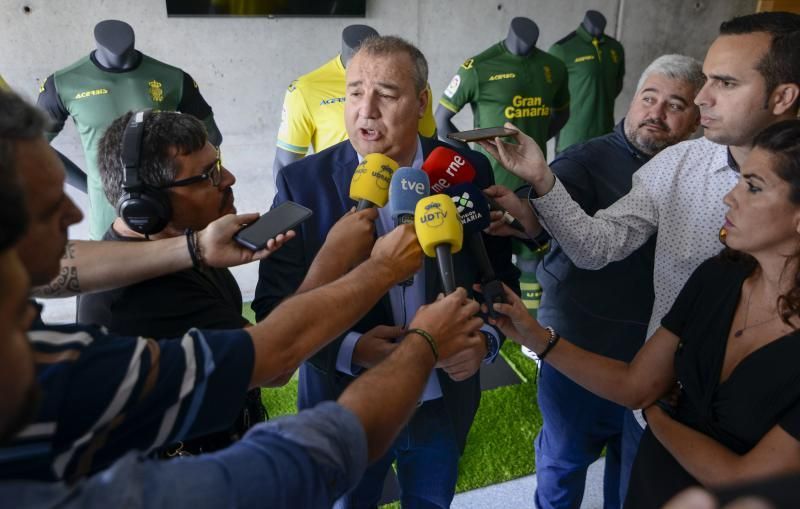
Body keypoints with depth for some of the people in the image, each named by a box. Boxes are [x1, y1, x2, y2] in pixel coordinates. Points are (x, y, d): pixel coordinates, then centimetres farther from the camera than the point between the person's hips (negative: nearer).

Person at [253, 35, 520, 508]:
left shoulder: (468, 171, -9)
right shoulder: (304, 182, -14)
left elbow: (499, 274, 1)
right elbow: (275, 302, -11)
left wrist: (485, 340, -17)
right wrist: (349, 350, -25)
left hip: (443, 406, 2)